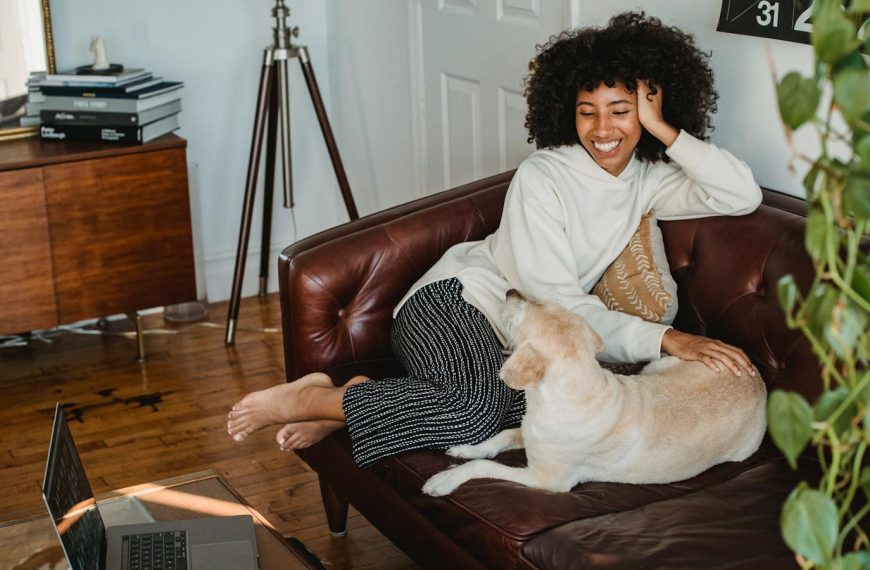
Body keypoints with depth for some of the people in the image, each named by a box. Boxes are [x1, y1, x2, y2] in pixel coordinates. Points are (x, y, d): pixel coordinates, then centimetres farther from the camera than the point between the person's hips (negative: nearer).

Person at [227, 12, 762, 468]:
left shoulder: (649, 178, 3)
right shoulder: (542, 176, -15)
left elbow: (743, 197, -10)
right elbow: (556, 302, -19)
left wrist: (664, 130, -15)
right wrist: (665, 339, -27)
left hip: (517, 336, 6)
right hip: (452, 302, -6)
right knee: (478, 407, -38)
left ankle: (359, 403, -14)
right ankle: (311, 398, -18)